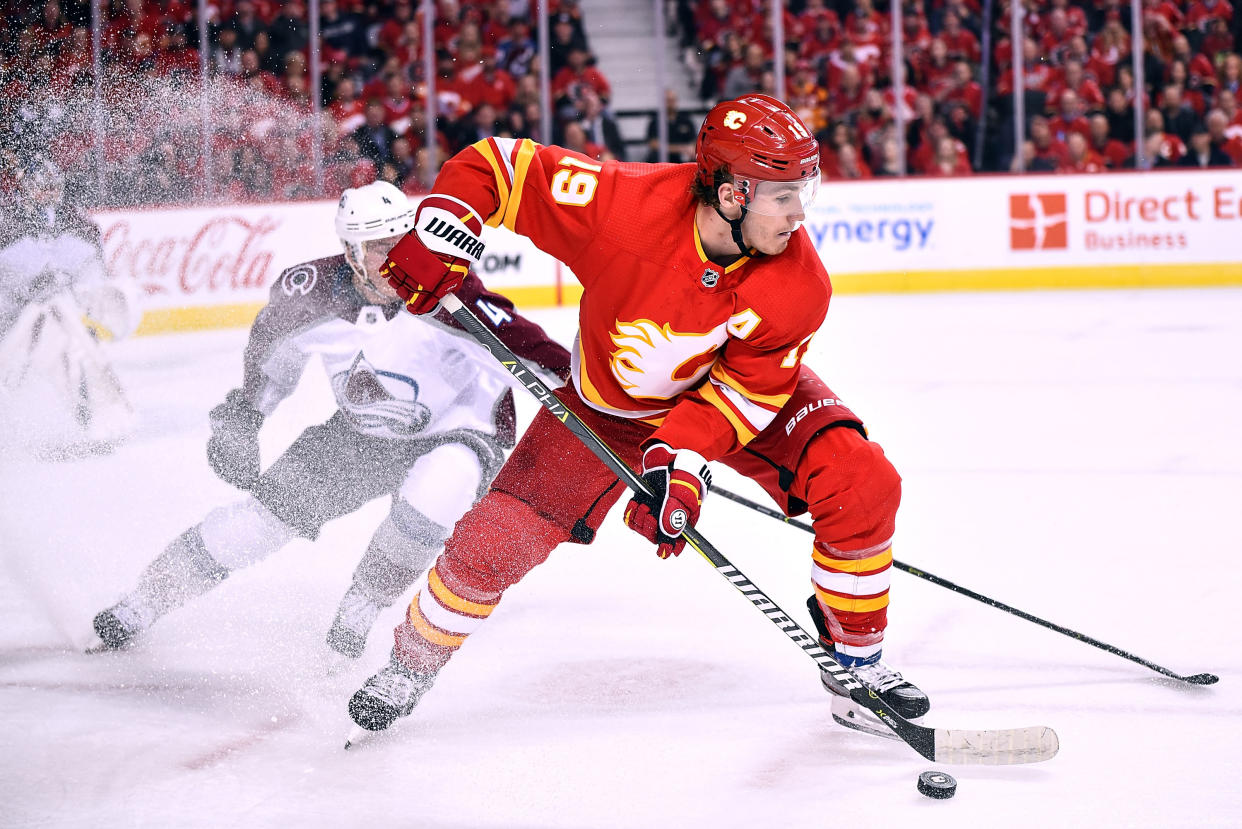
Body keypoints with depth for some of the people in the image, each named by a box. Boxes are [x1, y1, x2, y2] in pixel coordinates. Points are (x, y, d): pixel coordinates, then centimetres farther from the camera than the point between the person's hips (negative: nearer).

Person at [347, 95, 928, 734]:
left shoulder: (798, 285, -30)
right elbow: (495, 164, -25)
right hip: (607, 403, -1)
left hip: (740, 389, 1)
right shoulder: (624, 202, -35)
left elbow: (744, 388, -22)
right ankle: (412, 662, 20)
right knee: (496, 539, -9)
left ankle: (854, 659, 2)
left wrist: (681, 463, -35)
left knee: (863, 483, -20)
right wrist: (438, 241, -36)